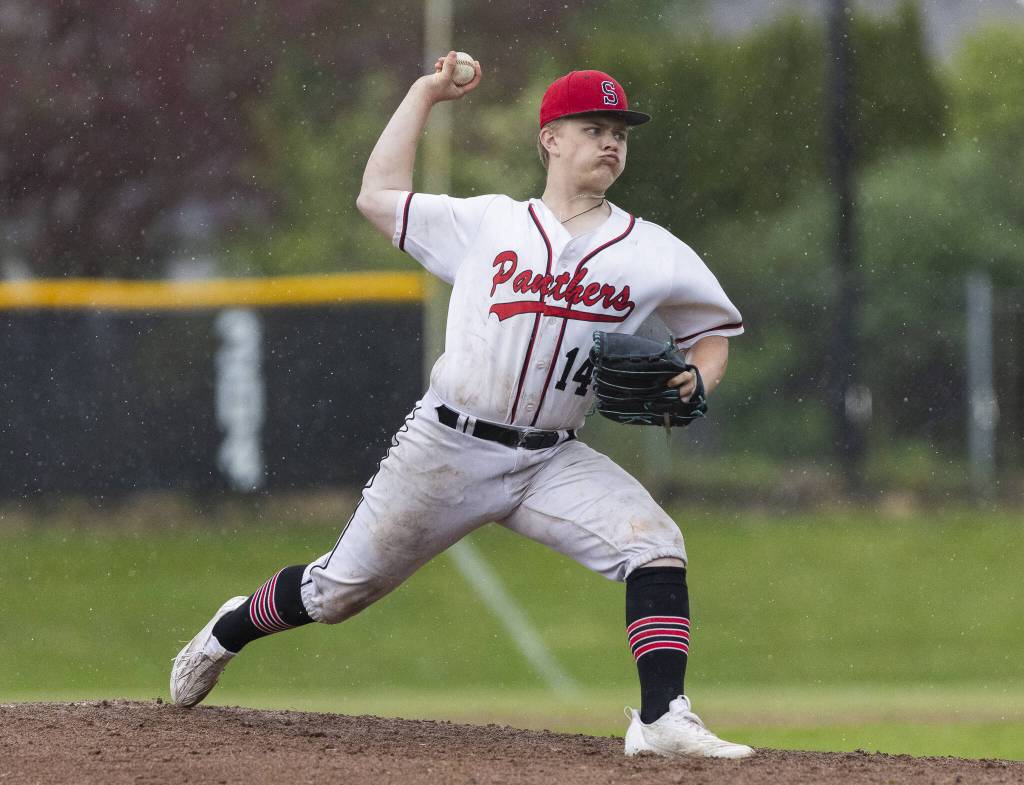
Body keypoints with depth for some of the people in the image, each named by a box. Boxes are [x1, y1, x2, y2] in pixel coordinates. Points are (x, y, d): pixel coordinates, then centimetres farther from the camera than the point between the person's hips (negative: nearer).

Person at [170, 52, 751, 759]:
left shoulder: (652, 253, 5)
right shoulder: (485, 224, 5)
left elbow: (714, 332, 15)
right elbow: (378, 196, 10)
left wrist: (694, 381, -8)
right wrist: (426, 93, 14)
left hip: (553, 462, 1)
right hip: (446, 450, -1)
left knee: (656, 546, -23)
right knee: (339, 592, 7)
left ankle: (663, 720, -26)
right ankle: (230, 633, 37)